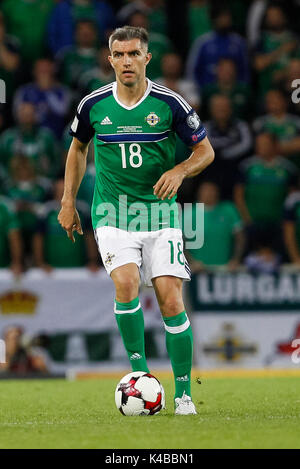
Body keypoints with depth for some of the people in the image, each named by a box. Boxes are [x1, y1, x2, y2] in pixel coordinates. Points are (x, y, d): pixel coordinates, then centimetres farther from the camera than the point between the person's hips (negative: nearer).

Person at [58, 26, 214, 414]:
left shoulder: (169, 104, -5)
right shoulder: (94, 105, 1)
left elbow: (205, 150, 5)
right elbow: (78, 146, 20)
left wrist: (179, 171, -15)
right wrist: (68, 202, 16)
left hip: (160, 214, 0)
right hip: (112, 214, 1)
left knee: (171, 301, -9)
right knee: (125, 284, -24)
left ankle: (184, 393, 3)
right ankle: (140, 372, -8)